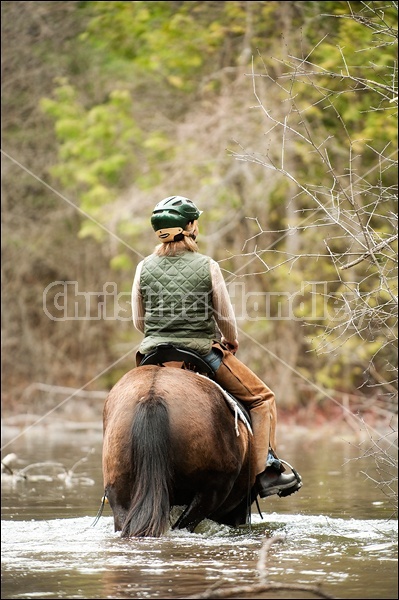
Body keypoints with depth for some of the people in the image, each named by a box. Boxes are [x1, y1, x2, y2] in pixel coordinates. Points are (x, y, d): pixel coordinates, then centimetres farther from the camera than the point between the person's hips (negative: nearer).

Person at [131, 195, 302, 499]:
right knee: (261, 397, 14)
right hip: (203, 354, -3)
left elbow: (139, 321, 6)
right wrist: (232, 343, 18)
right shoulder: (207, 266, -8)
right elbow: (226, 318, -2)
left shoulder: (144, 267, 0)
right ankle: (266, 471, 7)